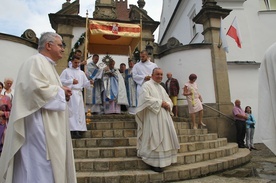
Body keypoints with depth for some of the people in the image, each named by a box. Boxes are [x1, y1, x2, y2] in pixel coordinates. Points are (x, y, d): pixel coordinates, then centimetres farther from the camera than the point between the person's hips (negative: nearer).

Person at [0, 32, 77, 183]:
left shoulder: (48, 65, 21)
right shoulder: (36, 61, -10)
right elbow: (36, 89, -26)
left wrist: (62, 93, 6)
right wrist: (60, 91, -12)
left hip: (49, 126, 10)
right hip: (39, 126, -10)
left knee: (47, 165, 14)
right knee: (40, 169, -4)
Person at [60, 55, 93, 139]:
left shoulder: (81, 73, 18)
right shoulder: (66, 71, 7)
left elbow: (85, 84, 13)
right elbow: (61, 81, -3)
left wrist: (90, 82, -8)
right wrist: (71, 81, -10)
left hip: (79, 94, 5)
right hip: (70, 93, -4)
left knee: (79, 112, 3)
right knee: (72, 112, -8)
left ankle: (78, 130, 8)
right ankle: (73, 131, -7)